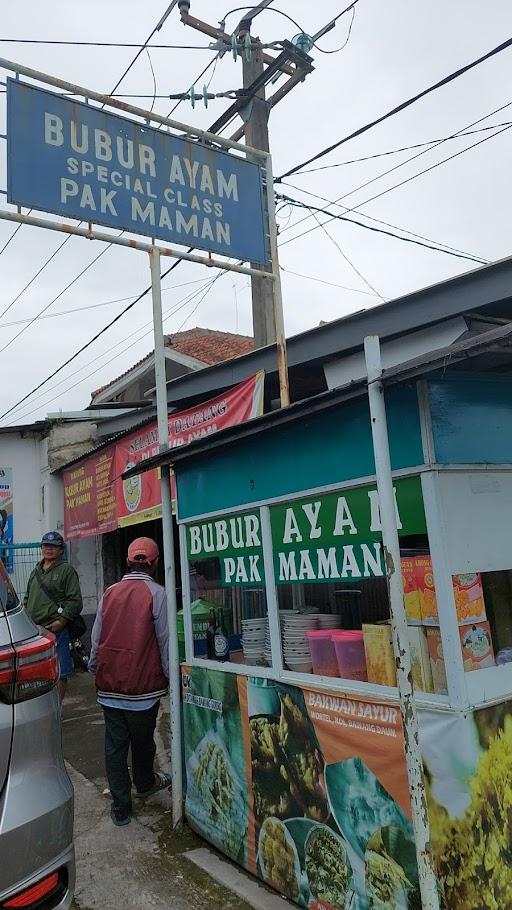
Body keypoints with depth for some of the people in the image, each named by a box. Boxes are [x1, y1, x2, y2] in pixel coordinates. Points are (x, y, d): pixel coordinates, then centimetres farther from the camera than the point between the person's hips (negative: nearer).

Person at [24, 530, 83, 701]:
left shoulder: (66, 570, -2)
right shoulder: (35, 571, 19)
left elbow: (75, 601, -8)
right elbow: (27, 599, 27)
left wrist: (62, 621, -16)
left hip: (56, 629, -6)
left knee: (59, 674, -1)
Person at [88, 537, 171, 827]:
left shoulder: (110, 593, 2)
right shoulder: (156, 593, -12)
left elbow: (96, 638, 8)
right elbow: (165, 640, -10)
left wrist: (95, 668, 22)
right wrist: (169, 676, 2)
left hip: (109, 685, 3)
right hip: (143, 684, -3)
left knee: (115, 744, 11)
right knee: (142, 741, 18)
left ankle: (120, 807, 17)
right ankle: (145, 784, 42)